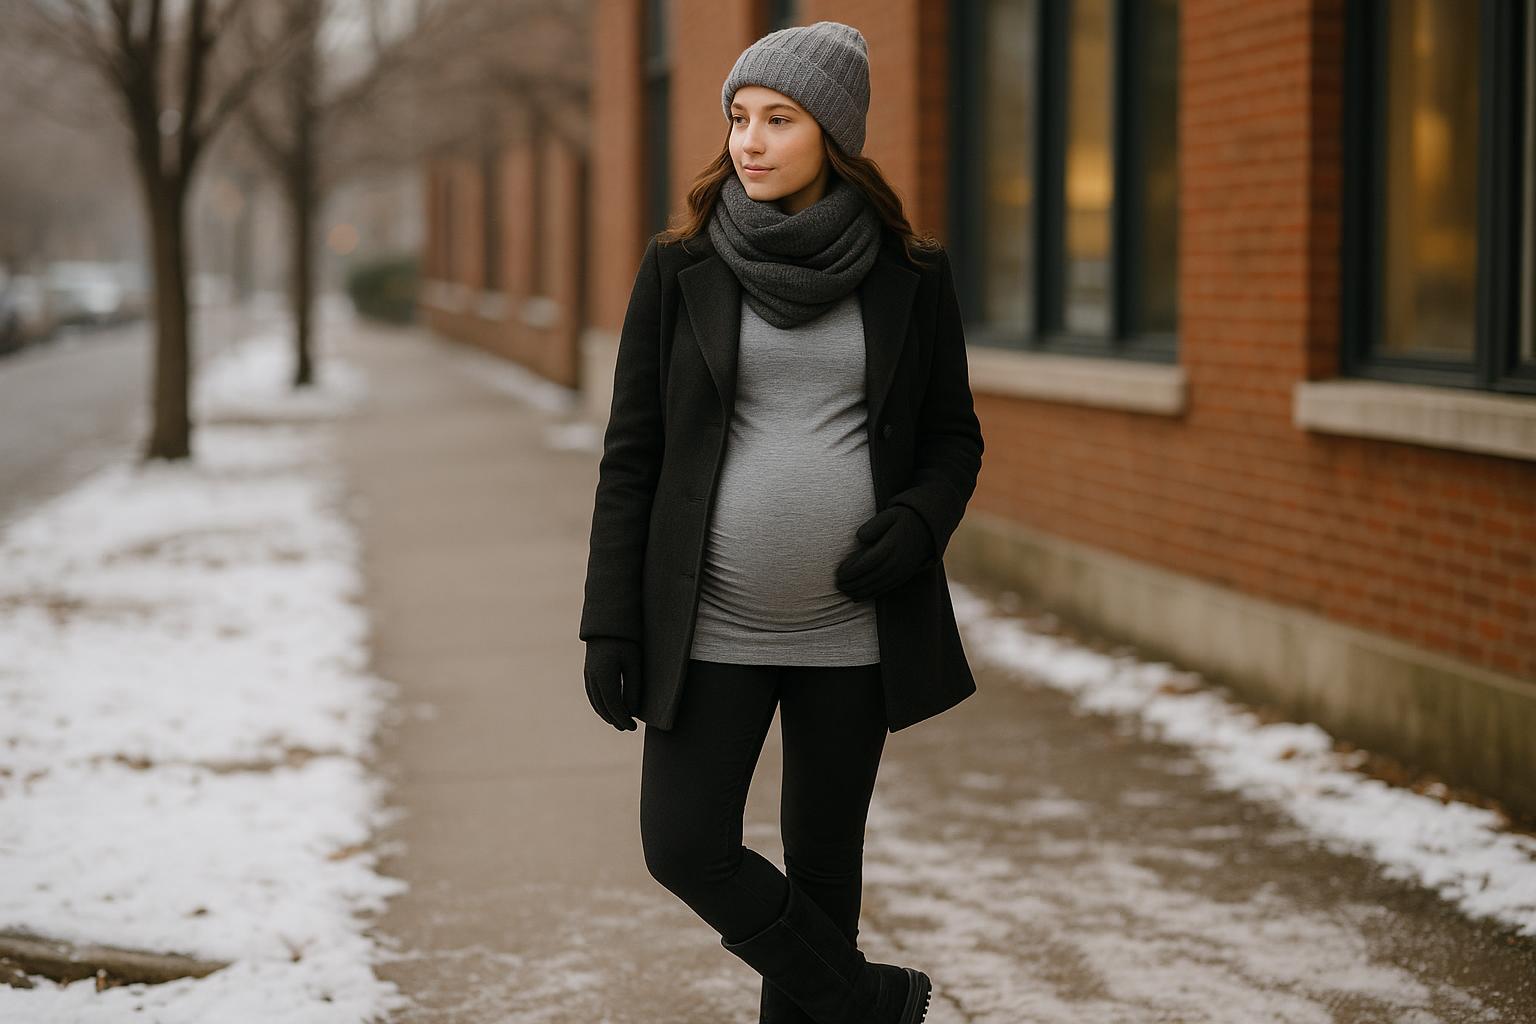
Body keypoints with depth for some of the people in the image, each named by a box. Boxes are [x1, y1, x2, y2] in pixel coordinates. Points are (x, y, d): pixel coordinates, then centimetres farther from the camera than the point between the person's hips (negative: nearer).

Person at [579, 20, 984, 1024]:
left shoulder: (910, 273, 0)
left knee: (822, 862, 9)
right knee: (687, 848, -4)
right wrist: (611, 625, -5)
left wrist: (917, 525, -13)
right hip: (709, 627, 0)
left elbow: (953, 438, 8)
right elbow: (632, 455, 0)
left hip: (852, 627, 0)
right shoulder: (680, 269, -1)